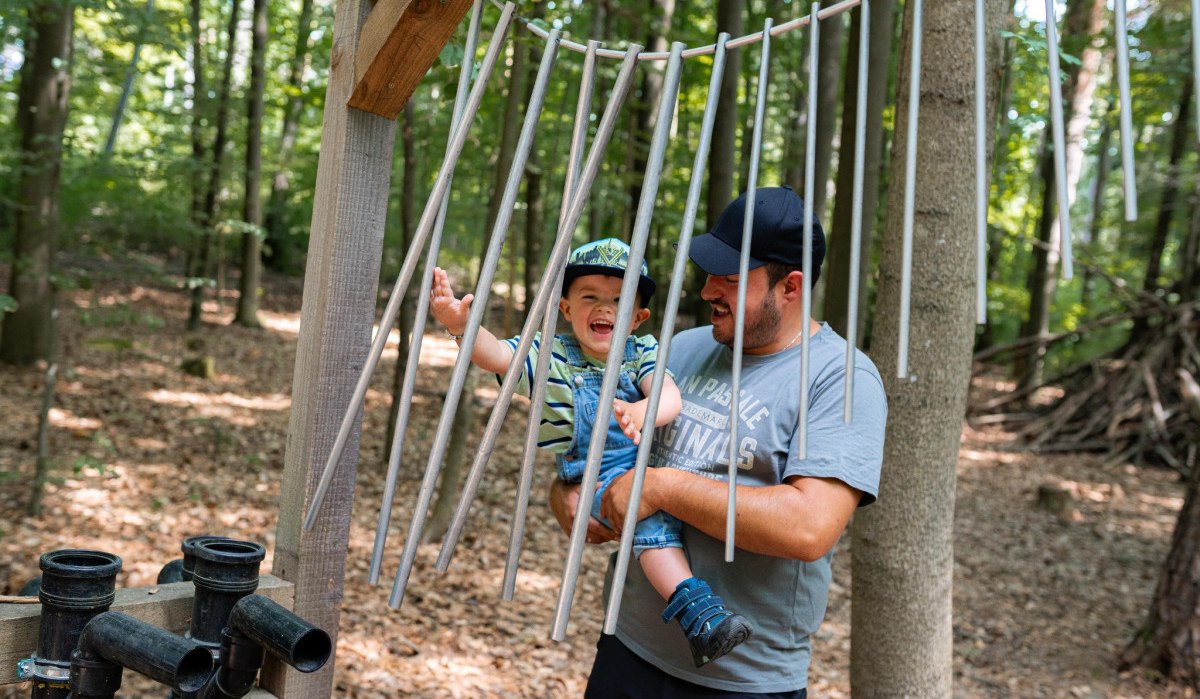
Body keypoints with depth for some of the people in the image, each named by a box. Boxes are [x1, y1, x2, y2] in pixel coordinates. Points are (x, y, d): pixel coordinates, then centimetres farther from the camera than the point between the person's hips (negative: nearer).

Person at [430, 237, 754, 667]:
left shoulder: (642, 353, 4)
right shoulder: (550, 354, 2)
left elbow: (669, 396, -15)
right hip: (598, 479, -4)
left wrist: (642, 413, -39)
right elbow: (496, 355, -14)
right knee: (648, 506, -31)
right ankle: (697, 614, -38)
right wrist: (461, 324, -36)